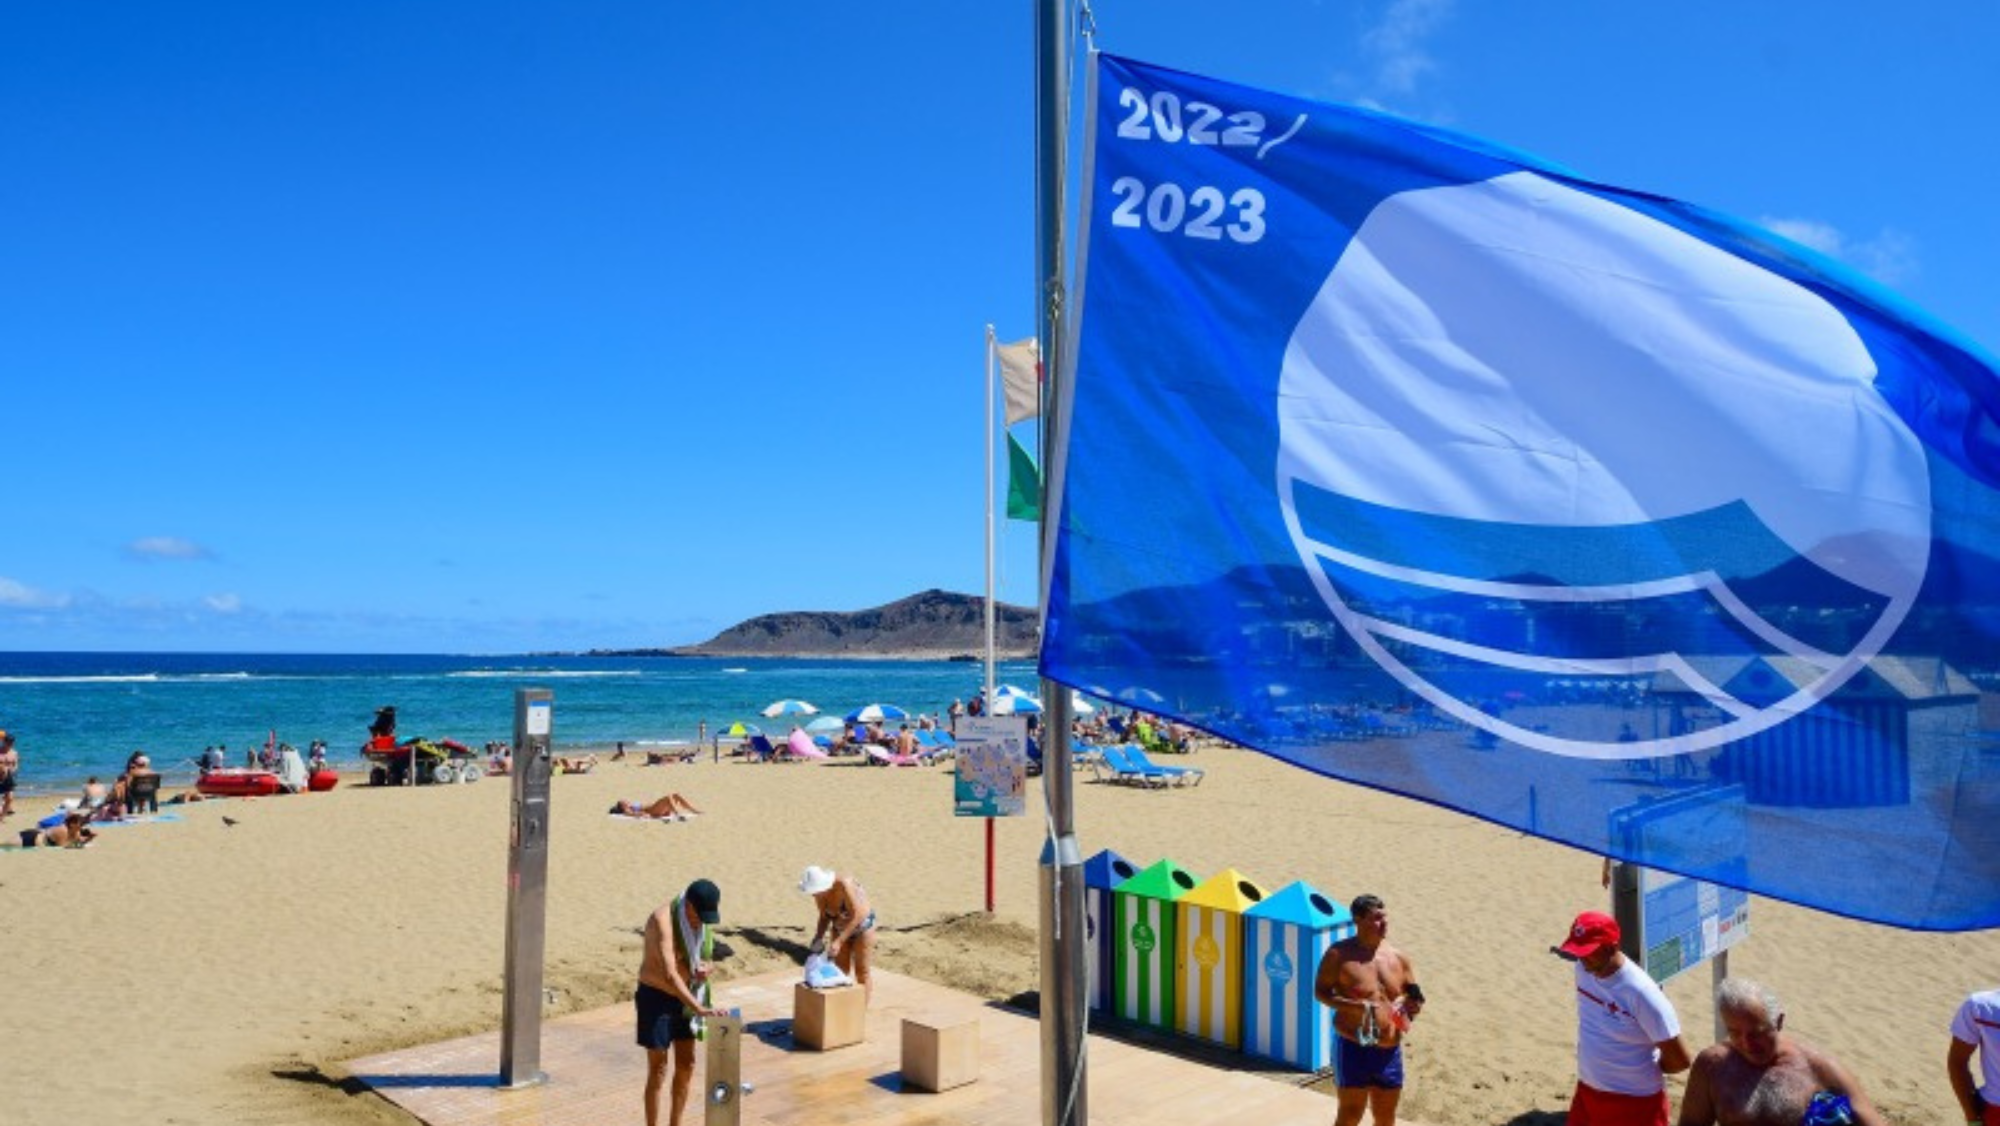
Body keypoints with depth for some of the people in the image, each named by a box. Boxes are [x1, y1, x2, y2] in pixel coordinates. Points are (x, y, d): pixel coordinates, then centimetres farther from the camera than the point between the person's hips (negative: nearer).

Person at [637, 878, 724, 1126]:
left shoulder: (703, 917, -5)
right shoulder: (662, 920, -29)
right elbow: (670, 975, -37)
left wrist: (703, 968, -13)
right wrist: (699, 1009, -45)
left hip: (685, 995, 7)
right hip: (656, 996, -7)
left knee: (686, 1065, 12)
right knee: (658, 1070, -2)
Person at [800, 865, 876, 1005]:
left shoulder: (844, 885, -37)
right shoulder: (819, 892, -18)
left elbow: (857, 916, -35)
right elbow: (824, 916, -3)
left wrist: (838, 942, -36)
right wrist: (818, 937, -18)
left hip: (862, 926, -5)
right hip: (840, 928, 6)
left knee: (861, 973, 2)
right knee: (841, 972, 7)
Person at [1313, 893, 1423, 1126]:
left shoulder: (1399, 958, 5)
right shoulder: (1340, 954, -9)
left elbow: (1415, 996, 15)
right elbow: (1320, 991, -8)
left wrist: (1413, 1004, -10)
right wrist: (1355, 1006, -23)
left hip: (1389, 1052, 5)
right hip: (1353, 1049, -5)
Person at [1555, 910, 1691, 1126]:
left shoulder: (1641, 993, -27)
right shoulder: (1584, 969, -6)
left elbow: (1680, 1059, -20)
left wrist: (1648, 1070, -4)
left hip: (1635, 1103, -7)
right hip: (1587, 1093, 7)